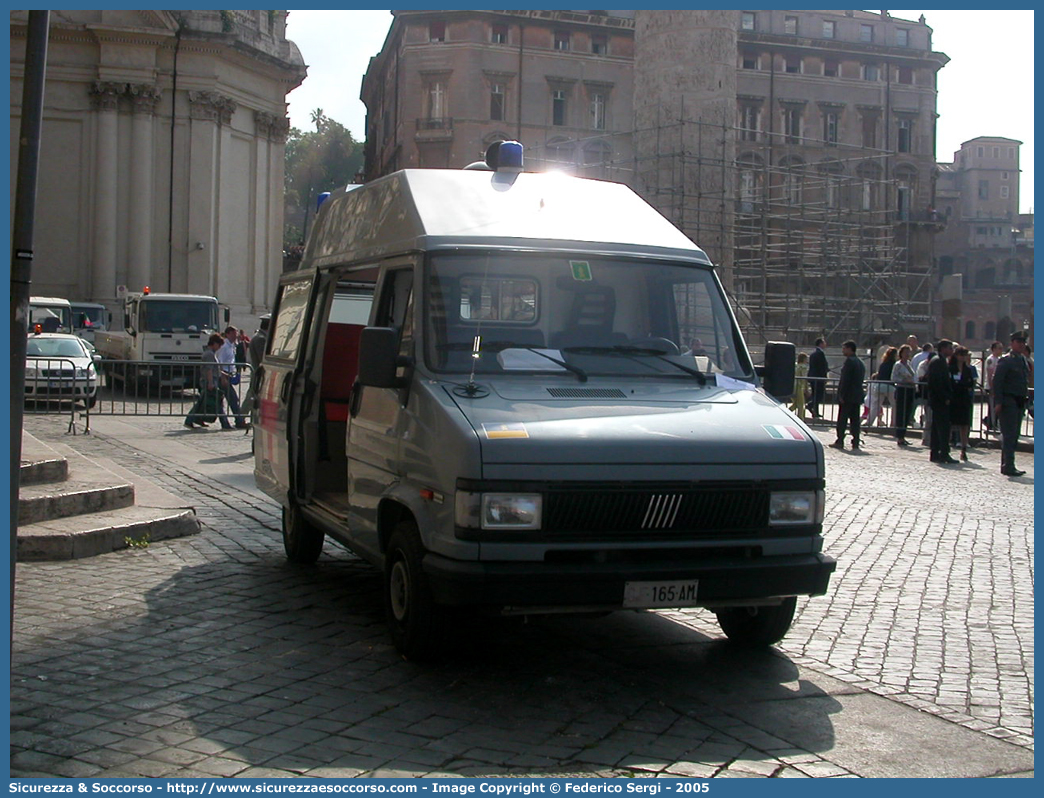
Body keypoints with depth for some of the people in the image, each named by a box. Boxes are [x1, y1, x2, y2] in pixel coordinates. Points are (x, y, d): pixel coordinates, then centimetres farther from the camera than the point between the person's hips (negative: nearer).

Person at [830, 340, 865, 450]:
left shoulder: (849, 361, -12)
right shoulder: (860, 363, 16)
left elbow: (845, 379, -18)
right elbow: (861, 379, 17)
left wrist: (841, 395, -17)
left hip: (847, 396, -8)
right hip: (857, 396, 8)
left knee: (842, 419, -2)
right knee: (855, 420, 7)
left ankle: (840, 442, 0)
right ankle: (855, 443, 5)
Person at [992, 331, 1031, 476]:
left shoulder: (1024, 360, 15)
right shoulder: (1006, 360, -9)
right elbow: (997, 382, -13)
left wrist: (1026, 398, 12)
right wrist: (998, 403, -20)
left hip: (1020, 403, 8)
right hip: (1008, 402, -8)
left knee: (1013, 436, 11)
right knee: (1009, 435, -9)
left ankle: (1007, 466, 18)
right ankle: (1008, 466, -8)